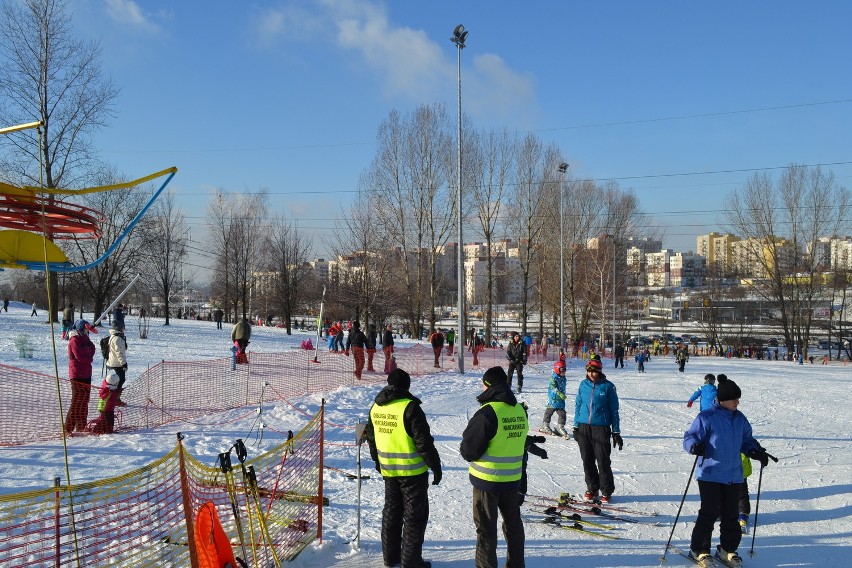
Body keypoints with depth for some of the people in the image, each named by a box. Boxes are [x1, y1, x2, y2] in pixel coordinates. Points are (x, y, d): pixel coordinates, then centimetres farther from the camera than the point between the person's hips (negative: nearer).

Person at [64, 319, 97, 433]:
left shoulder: (84, 339, 17)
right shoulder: (75, 340, -11)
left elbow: (92, 351, 11)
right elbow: (80, 356, -18)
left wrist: (87, 357, -7)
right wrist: (89, 358, -2)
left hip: (86, 374, 9)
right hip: (77, 374, -9)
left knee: (84, 400, 14)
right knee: (77, 401, -9)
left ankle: (81, 426, 22)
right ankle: (68, 428, -6)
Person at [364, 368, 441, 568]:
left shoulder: (376, 407, 3)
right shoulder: (409, 407, -19)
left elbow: (371, 438, 14)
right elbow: (424, 442, -19)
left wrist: (378, 462, 27)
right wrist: (436, 466, -9)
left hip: (388, 470, 7)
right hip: (413, 471, -6)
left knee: (391, 512, 19)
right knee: (415, 516, 5)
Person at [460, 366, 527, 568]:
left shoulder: (487, 412, -21)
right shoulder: (520, 410, 1)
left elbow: (469, 451, -17)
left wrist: (466, 449, 4)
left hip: (487, 480, -6)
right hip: (512, 479, 7)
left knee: (486, 528, 5)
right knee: (513, 523, 20)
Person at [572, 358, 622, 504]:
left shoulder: (608, 386, -2)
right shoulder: (583, 385, 7)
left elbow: (614, 410, 2)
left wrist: (616, 432, 1)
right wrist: (576, 426, 12)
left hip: (601, 427, -3)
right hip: (584, 427, 3)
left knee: (603, 461, -3)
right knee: (587, 460, 7)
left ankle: (606, 492, 10)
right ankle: (592, 488, 22)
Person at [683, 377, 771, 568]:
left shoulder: (740, 419, 9)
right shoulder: (706, 417, -10)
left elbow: (746, 440, 20)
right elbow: (690, 437, -9)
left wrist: (756, 451, 2)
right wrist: (695, 446, -30)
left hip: (734, 475, 6)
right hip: (710, 475, -5)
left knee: (731, 515, 11)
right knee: (709, 513, -4)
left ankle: (727, 549, 26)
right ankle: (699, 550, 10)